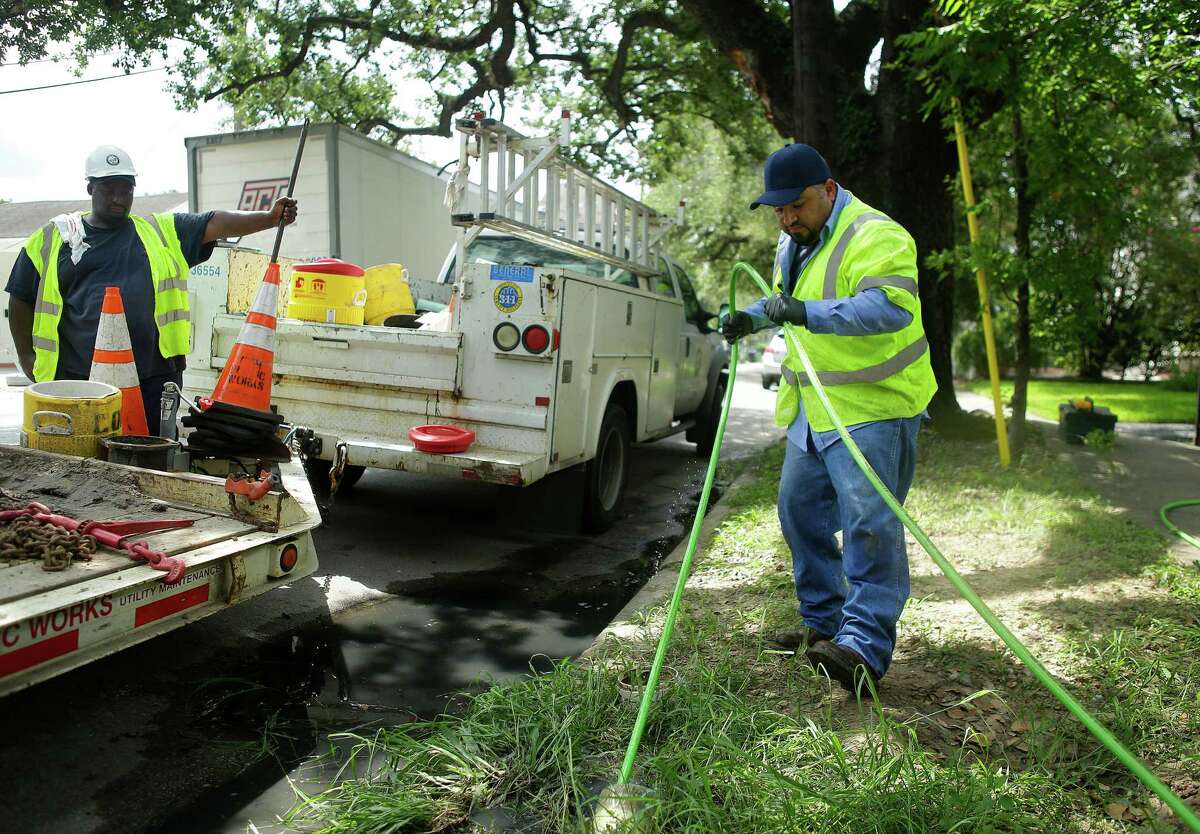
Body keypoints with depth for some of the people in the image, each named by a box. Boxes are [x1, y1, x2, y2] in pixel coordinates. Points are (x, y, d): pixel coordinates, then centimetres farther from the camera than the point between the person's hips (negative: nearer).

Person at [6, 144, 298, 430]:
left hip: (153, 376, 1)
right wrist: (27, 355, 11)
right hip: (76, 377, 0)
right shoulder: (52, 238, 11)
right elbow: (22, 300, 16)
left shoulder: (162, 231, 13)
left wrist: (271, 218, -13)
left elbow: (216, 224, 0)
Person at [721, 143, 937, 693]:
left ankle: (864, 646, -11)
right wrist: (753, 317, 10)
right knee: (800, 510, 13)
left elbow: (892, 306, -33)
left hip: (873, 404, -9)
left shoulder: (875, 236, -16)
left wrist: (810, 313, -40)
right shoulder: (791, 243, 13)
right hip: (813, 408, 10)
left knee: (868, 520, -14)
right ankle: (824, 622, 26)